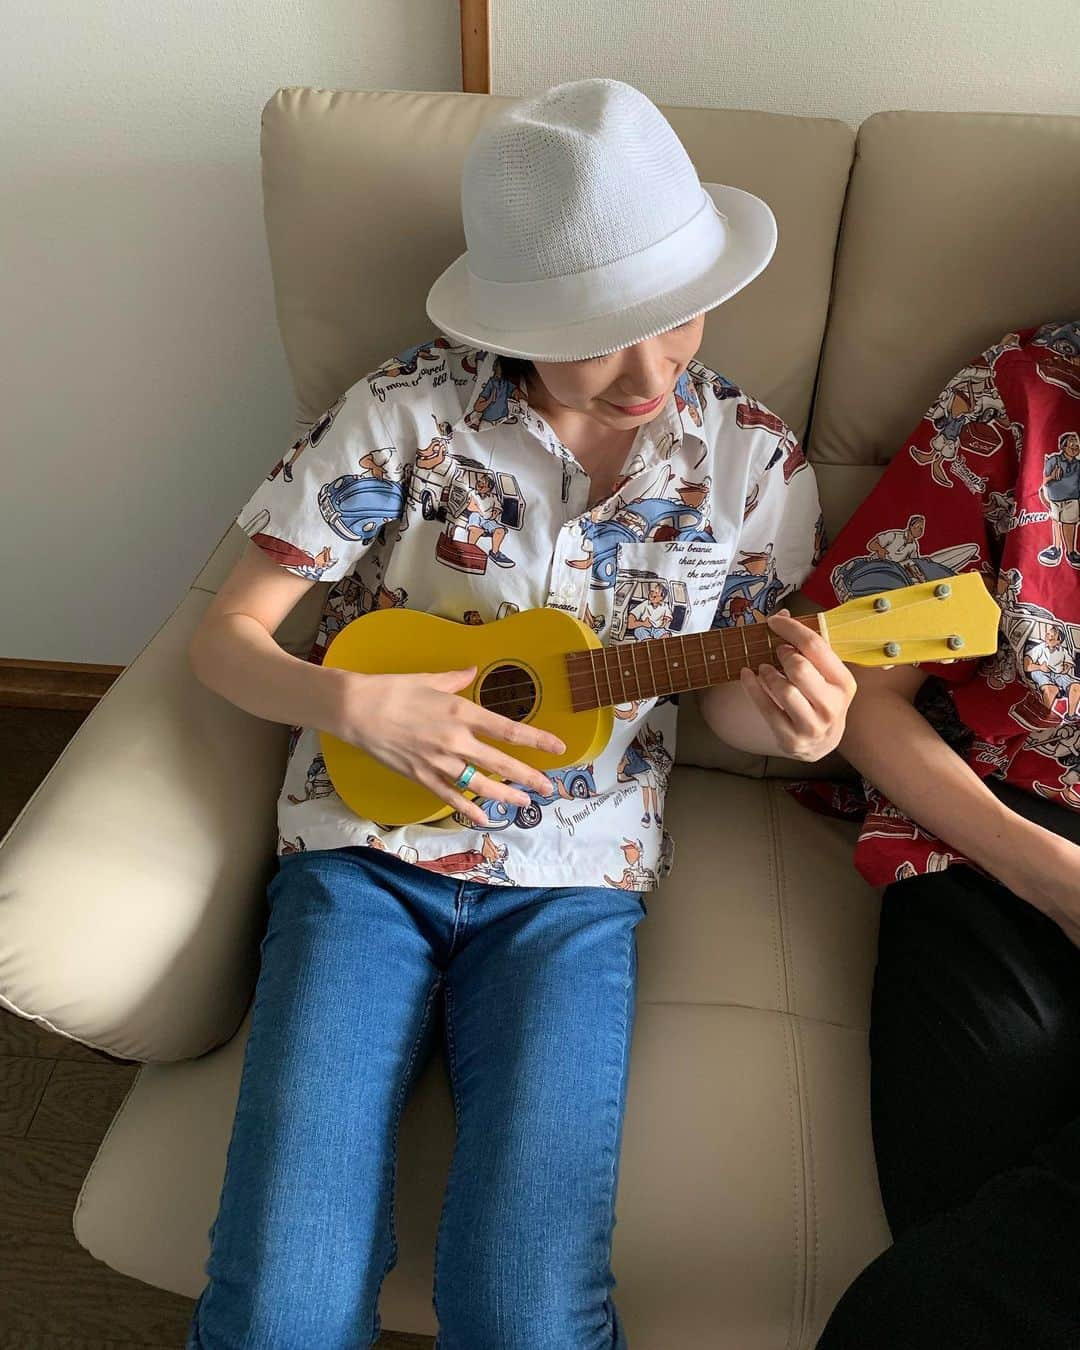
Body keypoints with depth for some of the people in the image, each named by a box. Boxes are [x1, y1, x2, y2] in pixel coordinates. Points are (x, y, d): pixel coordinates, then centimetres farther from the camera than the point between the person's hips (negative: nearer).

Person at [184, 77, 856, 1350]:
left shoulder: (742, 456, 0)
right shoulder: (404, 415, -7)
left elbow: (720, 693, 9)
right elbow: (225, 637, -2)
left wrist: (774, 711, -14)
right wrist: (356, 705, -21)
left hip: (571, 878, 1)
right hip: (362, 847, 0)